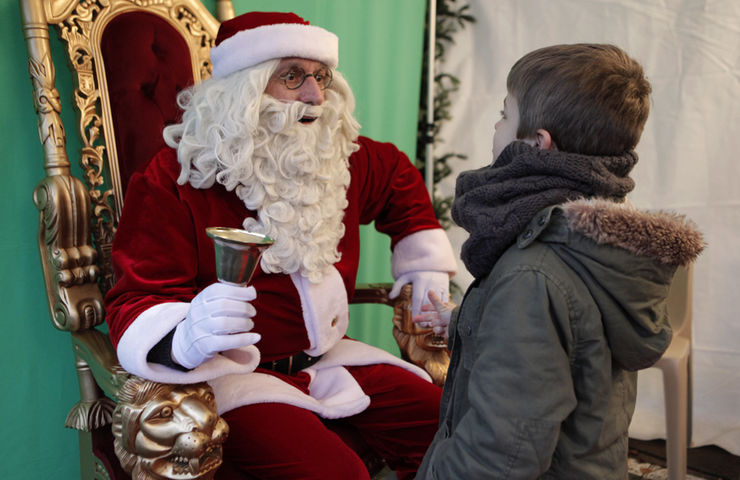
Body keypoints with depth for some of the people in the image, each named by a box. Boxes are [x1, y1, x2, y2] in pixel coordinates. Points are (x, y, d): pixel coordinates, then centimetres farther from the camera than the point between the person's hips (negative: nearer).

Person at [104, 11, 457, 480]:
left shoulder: (343, 159, 6)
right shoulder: (174, 180, -13)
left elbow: (401, 178, 27)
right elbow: (137, 299, -16)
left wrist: (427, 268, 23)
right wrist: (187, 338, -38)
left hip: (326, 359, 6)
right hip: (231, 372, -6)